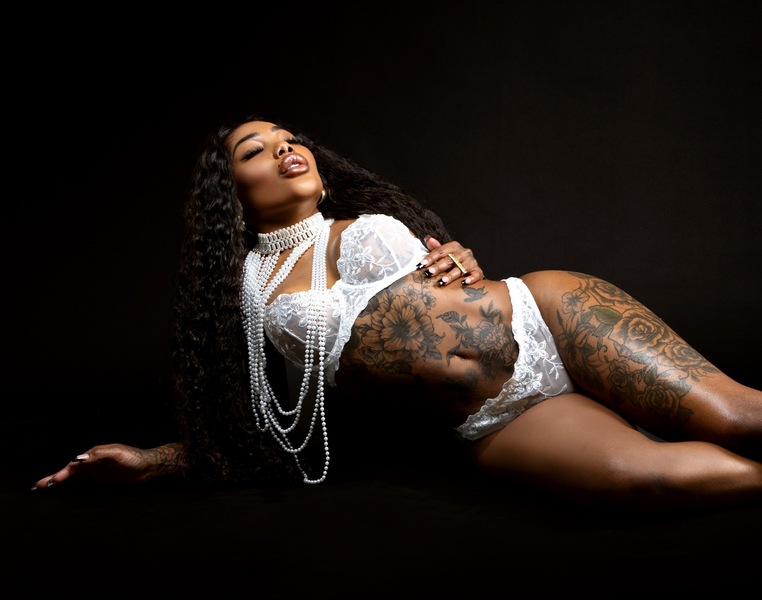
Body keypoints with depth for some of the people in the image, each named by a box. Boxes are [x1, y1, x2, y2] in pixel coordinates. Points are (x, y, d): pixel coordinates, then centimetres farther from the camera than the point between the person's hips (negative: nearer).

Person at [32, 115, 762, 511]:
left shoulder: (368, 222, 14)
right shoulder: (246, 289, 10)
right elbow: (251, 420, 18)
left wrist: (463, 267, -1)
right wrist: (150, 460, 11)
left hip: (542, 315, 2)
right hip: (494, 426, -2)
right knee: (648, 471, -29)